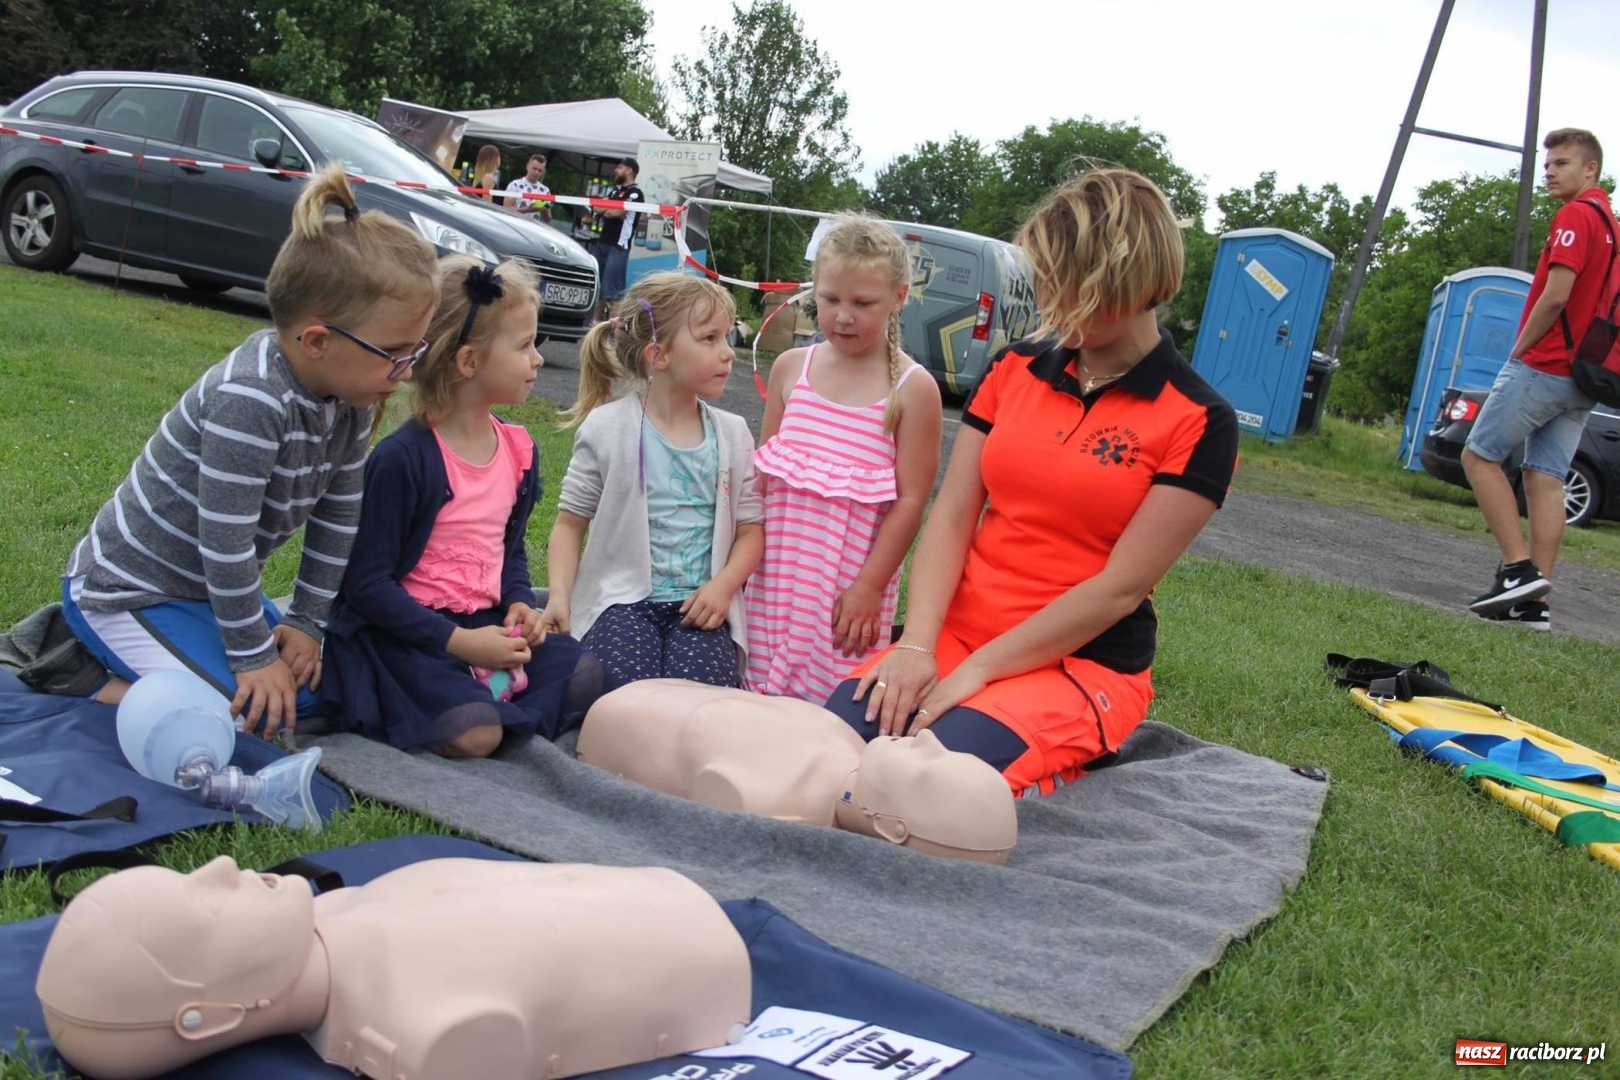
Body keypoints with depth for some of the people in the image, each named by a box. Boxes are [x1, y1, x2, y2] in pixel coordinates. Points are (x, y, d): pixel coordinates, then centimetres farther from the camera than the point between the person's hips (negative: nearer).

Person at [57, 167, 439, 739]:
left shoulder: (348, 397, -7)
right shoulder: (250, 401, -33)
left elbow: (337, 518, 1)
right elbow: (226, 542, -30)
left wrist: (306, 623, -1)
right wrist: (253, 657, -20)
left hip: (206, 583, 9)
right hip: (126, 589, -9)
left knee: (308, 689, 8)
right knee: (258, 706, -21)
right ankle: (115, 688, 1)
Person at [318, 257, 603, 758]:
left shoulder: (519, 449, 6)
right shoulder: (402, 458, -17)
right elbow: (367, 583, -16)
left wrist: (519, 602, -2)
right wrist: (458, 641, -21)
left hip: (484, 622, 7)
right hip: (403, 630, -7)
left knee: (583, 678, -10)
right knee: (472, 733, -27)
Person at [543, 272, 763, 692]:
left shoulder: (732, 433, 8)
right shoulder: (607, 427, 0)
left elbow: (750, 528, 10)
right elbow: (571, 521, 5)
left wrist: (723, 585, -9)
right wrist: (559, 595, -10)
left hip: (700, 605, 2)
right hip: (623, 601, -2)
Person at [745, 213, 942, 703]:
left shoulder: (912, 388, -5)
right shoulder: (790, 368, 7)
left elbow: (910, 500, -8)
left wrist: (869, 588, -11)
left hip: (850, 578, -4)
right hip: (777, 569, 4)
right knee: (761, 694, 6)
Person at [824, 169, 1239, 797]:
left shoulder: (1198, 423, -6)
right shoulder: (1015, 370, 8)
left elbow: (1121, 587, -12)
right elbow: (951, 516, 2)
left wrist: (977, 671, -16)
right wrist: (916, 646, -13)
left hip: (1085, 663, -4)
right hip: (958, 631, 5)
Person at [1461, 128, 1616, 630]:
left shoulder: (1577, 215, -10)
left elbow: (1556, 295, -19)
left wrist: (1519, 349, -6)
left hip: (1543, 366, -9)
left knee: (1479, 456, -2)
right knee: (1546, 480, 6)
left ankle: (1518, 568, -10)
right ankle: (1533, 599, 4)